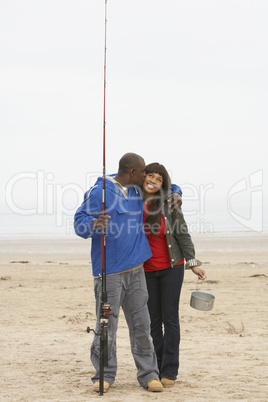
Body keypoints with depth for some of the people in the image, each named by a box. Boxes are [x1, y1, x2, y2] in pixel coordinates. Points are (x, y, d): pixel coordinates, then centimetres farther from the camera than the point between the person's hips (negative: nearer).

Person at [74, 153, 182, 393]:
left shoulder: (138, 191, 14)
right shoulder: (99, 192, -7)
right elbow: (80, 223, -11)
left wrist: (175, 195, 11)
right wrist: (94, 224, -32)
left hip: (135, 269, 6)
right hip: (109, 271, -6)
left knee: (141, 323, 4)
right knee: (107, 324, -6)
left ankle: (148, 375, 9)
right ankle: (105, 375, 7)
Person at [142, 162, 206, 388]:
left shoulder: (169, 204, -10)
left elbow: (182, 234, -4)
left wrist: (193, 263, -5)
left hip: (171, 268, -2)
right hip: (147, 271, 2)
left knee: (170, 318, -1)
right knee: (153, 321, 5)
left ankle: (169, 371, 4)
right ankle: (156, 369, 14)